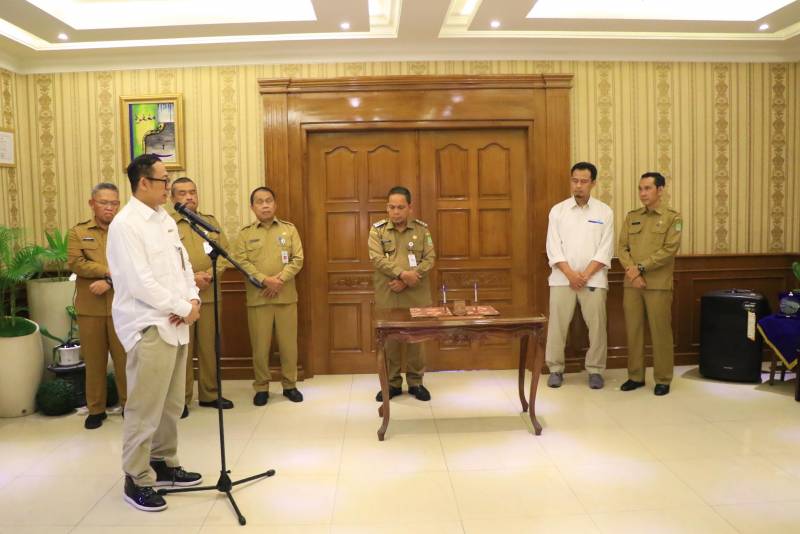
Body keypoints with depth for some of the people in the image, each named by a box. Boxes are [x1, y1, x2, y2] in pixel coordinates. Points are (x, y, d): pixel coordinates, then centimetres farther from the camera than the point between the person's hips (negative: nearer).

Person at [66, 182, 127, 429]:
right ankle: (96, 409, 19)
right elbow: (75, 263, -7)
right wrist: (110, 270, -14)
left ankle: (128, 404, 17)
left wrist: (110, 281, -15)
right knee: (94, 360, 8)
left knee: (124, 358, 3)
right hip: (90, 307, 1)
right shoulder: (77, 232, 9)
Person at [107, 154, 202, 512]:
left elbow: (183, 264, 14)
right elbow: (140, 283, -19)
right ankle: (136, 479, 13)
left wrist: (193, 299, -3)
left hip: (175, 324, 8)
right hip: (149, 328, -8)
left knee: (171, 403, 15)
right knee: (145, 407, -1)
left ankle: (163, 464, 29)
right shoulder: (125, 225, -12)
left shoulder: (166, 220, 14)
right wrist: (183, 309, -14)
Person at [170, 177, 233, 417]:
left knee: (209, 347, 9)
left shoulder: (211, 221, 14)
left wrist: (211, 275, -9)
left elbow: (224, 253, 8)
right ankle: (181, 399, 12)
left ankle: (209, 394, 21)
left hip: (210, 295, 4)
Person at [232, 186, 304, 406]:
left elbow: (297, 259, -1)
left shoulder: (289, 229, 6)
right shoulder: (245, 233, 6)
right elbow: (241, 261, -5)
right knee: (260, 345, 4)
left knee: (288, 343, 6)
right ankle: (261, 387, 18)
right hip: (257, 297, 0)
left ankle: (290, 385, 20)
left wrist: (279, 280, -14)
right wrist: (265, 280, -17)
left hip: (286, 296, 1)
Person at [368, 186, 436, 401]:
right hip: (387, 296, 0)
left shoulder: (421, 229, 4)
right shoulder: (377, 229, 2)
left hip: (416, 295, 1)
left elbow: (429, 259, -3)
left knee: (416, 337, 7)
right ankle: (392, 383, 19)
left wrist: (406, 282, -14)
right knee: (388, 339, 6)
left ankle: (416, 382, 21)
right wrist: (402, 273, -22)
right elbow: (377, 258, -10)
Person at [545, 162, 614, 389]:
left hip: (593, 279, 0)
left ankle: (595, 370, 16)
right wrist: (570, 274, -11)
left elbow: (605, 250, -1)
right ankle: (555, 369, 14)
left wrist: (585, 275, -11)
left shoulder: (604, 212, 4)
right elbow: (553, 247, -1)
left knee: (597, 325, 2)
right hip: (562, 278, 0)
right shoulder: (558, 210, 4)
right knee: (557, 324, 1)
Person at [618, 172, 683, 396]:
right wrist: (632, 271, -10)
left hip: (659, 285, -4)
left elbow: (669, 250, -9)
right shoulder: (631, 217, 13)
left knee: (660, 332, 1)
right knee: (633, 330, 7)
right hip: (631, 284, 4)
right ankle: (635, 376, 17)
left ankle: (663, 379, 12)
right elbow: (622, 248, 6)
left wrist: (641, 268, -14)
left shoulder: (673, 217, 1)